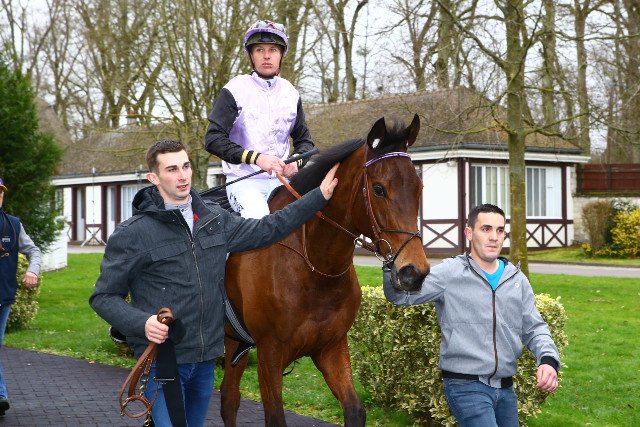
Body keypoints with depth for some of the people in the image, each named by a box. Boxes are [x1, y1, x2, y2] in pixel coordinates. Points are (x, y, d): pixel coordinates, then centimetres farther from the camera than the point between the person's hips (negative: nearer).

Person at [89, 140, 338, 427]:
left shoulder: (215, 219, 7)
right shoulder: (132, 234, -9)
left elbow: (266, 229, 14)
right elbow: (104, 297, -7)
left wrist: (320, 196, 12)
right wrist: (142, 323, -25)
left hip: (205, 360, 6)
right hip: (161, 358, -6)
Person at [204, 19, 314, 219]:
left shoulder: (290, 93, 12)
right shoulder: (234, 90, -1)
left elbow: (304, 140, 20)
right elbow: (213, 139, -9)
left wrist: (297, 161, -4)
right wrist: (255, 157, -21)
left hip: (282, 179, 5)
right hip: (244, 180, -5)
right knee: (259, 218, -33)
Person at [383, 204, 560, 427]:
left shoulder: (517, 279, 9)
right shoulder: (450, 273, -6)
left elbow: (534, 328, 12)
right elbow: (401, 295, -13)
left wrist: (548, 359, -7)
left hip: (506, 389, 6)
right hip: (466, 387, -6)